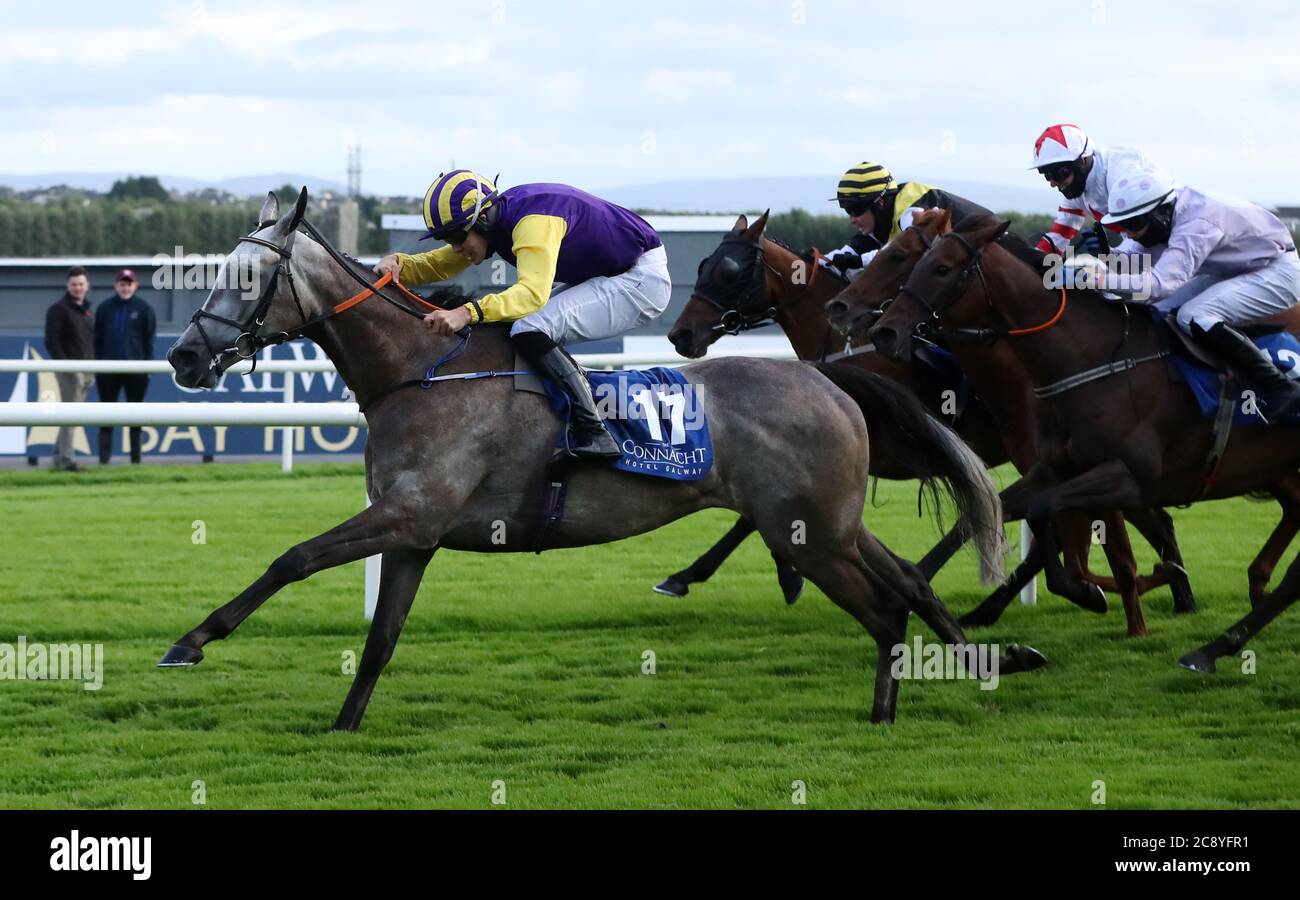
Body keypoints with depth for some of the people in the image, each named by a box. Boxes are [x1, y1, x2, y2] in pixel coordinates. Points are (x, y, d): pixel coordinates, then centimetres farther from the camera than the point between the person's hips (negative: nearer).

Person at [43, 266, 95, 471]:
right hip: (69, 370, -8)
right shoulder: (58, 310, -6)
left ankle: (59, 456, 19)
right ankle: (66, 459, -12)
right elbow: (51, 341, -13)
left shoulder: (87, 311, 18)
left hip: (87, 370, 8)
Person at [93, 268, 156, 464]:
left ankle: (136, 458, 10)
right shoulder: (105, 308, 7)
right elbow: (97, 339, 7)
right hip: (109, 370, 1)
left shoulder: (144, 309, 2)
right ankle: (104, 458, 1)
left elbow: (149, 340, 2)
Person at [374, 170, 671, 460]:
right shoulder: (499, 220, 2)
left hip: (643, 279, -10)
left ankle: (594, 435, -25)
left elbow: (533, 292, -40)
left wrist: (468, 313, -51)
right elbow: (437, 265, 7)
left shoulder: (533, 220, -27)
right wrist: (398, 263, -14)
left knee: (531, 331, -25)